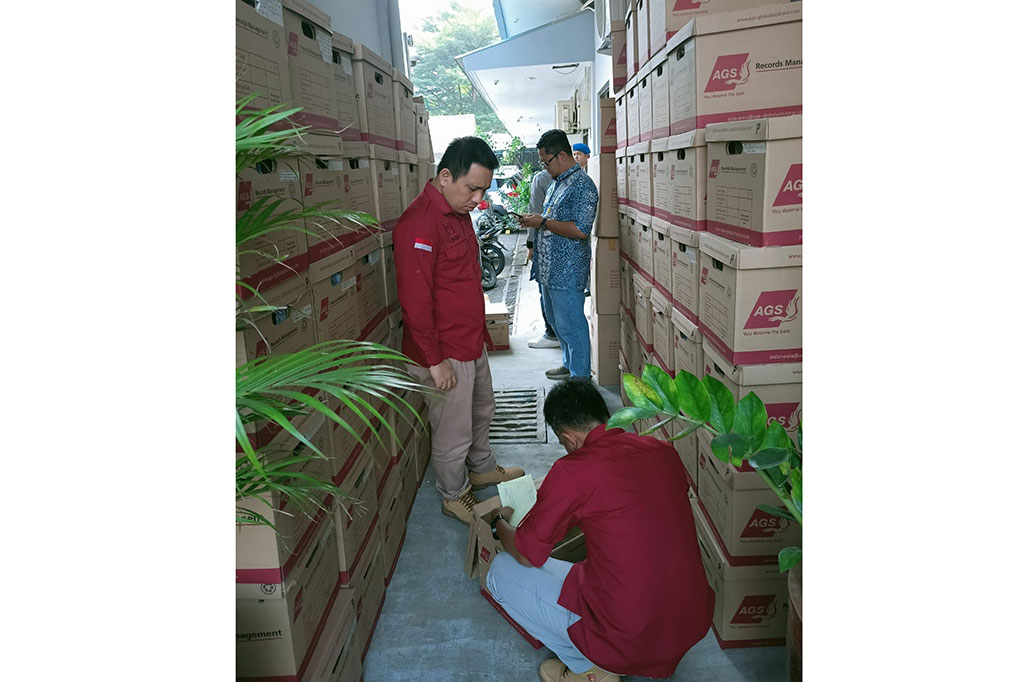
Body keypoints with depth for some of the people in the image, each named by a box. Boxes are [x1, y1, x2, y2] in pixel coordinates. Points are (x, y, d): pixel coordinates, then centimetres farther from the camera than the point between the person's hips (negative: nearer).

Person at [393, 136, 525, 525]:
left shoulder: (459, 212, 8)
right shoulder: (419, 222, -24)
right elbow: (415, 300, -25)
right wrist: (434, 360, -22)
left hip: (472, 342, 10)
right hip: (445, 353, -9)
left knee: (482, 409, 26)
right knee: (454, 432, 8)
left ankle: (482, 469, 49)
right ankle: (454, 495, 31)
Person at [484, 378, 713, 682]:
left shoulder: (571, 471, -17)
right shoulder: (664, 451, 1)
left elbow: (527, 555, -5)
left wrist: (499, 523, 17)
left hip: (628, 641, -6)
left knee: (501, 571, 8)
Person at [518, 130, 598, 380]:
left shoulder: (582, 185, -15)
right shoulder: (557, 183, 16)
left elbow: (580, 230, -24)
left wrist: (543, 222, -18)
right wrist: (533, 220, 7)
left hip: (567, 272, -10)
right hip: (550, 269, 10)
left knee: (571, 325, -3)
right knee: (556, 321, 20)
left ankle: (581, 377, 9)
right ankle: (569, 364, 36)